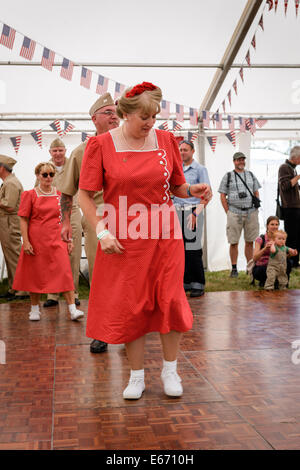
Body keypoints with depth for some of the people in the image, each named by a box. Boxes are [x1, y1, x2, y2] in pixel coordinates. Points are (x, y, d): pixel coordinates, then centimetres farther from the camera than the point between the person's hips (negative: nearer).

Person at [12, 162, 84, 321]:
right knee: (35, 274, 7)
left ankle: (72, 309, -6)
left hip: (56, 240, 2)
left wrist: (69, 239, 9)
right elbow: (23, 220, -2)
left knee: (65, 272, -7)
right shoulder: (30, 195, 1)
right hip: (36, 240, -2)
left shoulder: (59, 195, 8)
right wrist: (26, 242, -10)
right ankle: (35, 309, 23)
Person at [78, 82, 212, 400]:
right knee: (129, 306, 5)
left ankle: (170, 370, 24)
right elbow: (85, 195, -3)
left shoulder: (165, 140, 4)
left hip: (165, 236, 2)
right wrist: (101, 232, -12)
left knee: (169, 301, 3)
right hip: (124, 240, -2)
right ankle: (137, 376, 23)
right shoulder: (101, 144, -3)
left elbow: (176, 186, 13)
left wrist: (192, 191, -9)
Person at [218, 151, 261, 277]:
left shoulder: (251, 175, 14)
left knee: (250, 242, 7)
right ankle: (234, 268, 7)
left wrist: (255, 209, 6)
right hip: (234, 213, -3)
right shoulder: (228, 176, 4)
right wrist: (228, 213, -4)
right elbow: (223, 196, 2)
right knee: (234, 242, -2)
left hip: (251, 213, 3)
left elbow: (256, 193, 17)